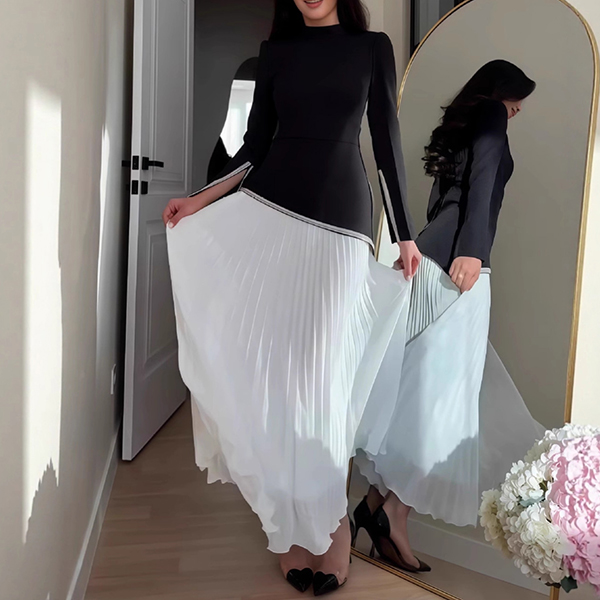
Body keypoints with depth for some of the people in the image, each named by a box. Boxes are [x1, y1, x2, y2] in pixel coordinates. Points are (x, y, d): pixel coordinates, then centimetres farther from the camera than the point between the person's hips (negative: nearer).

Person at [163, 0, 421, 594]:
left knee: (321, 360, -5)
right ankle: (291, 521, 12)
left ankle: (326, 519, 13)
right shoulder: (275, 51, 15)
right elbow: (256, 142, 13)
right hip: (266, 206, 3)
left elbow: (387, 141, 8)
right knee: (264, 351, -3)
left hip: (339, 215, -2)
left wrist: (405, 234, 6)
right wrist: (200, 199, 2)